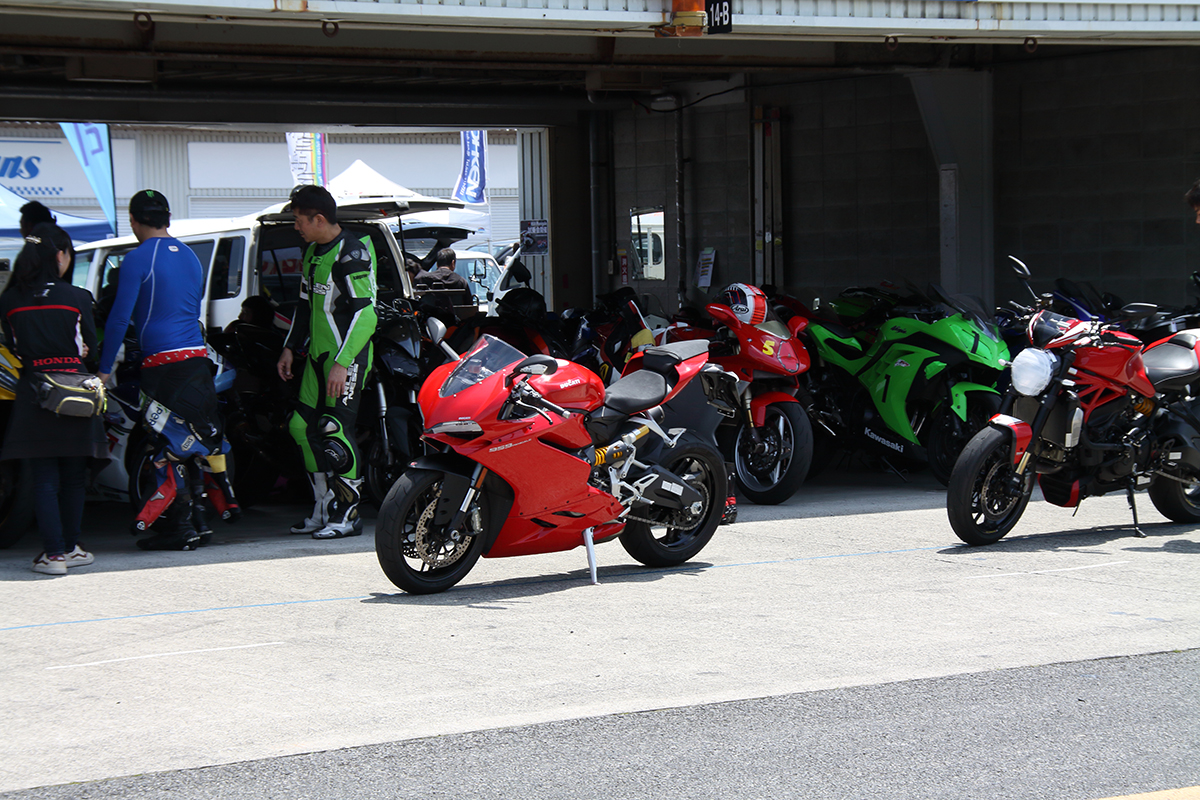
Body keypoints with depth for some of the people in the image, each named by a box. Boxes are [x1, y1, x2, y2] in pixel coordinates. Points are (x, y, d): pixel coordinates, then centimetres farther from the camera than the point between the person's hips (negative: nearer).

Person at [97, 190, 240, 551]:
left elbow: (119, 317, -9)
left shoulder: (139, 258, -7)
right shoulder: (189, 256, 16)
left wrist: (104, 368, -4)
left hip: (164, 364, -7)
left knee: (171, 448, -5)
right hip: (197, 359, 7)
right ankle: (197, 522, 17)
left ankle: (182, 528, -5)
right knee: (195, 443, 13)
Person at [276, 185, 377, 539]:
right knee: (302, 426, 8)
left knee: (335, 431, -12)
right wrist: (290, 347, 23)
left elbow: (364, 313, -20)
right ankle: (324, 509, 16)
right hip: (318, 356, 10)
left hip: (347, 358, -10)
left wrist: (342, 362, -24)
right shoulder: (312, 252, 15)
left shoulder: (352, 253, -15)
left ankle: (348, 514, -3)